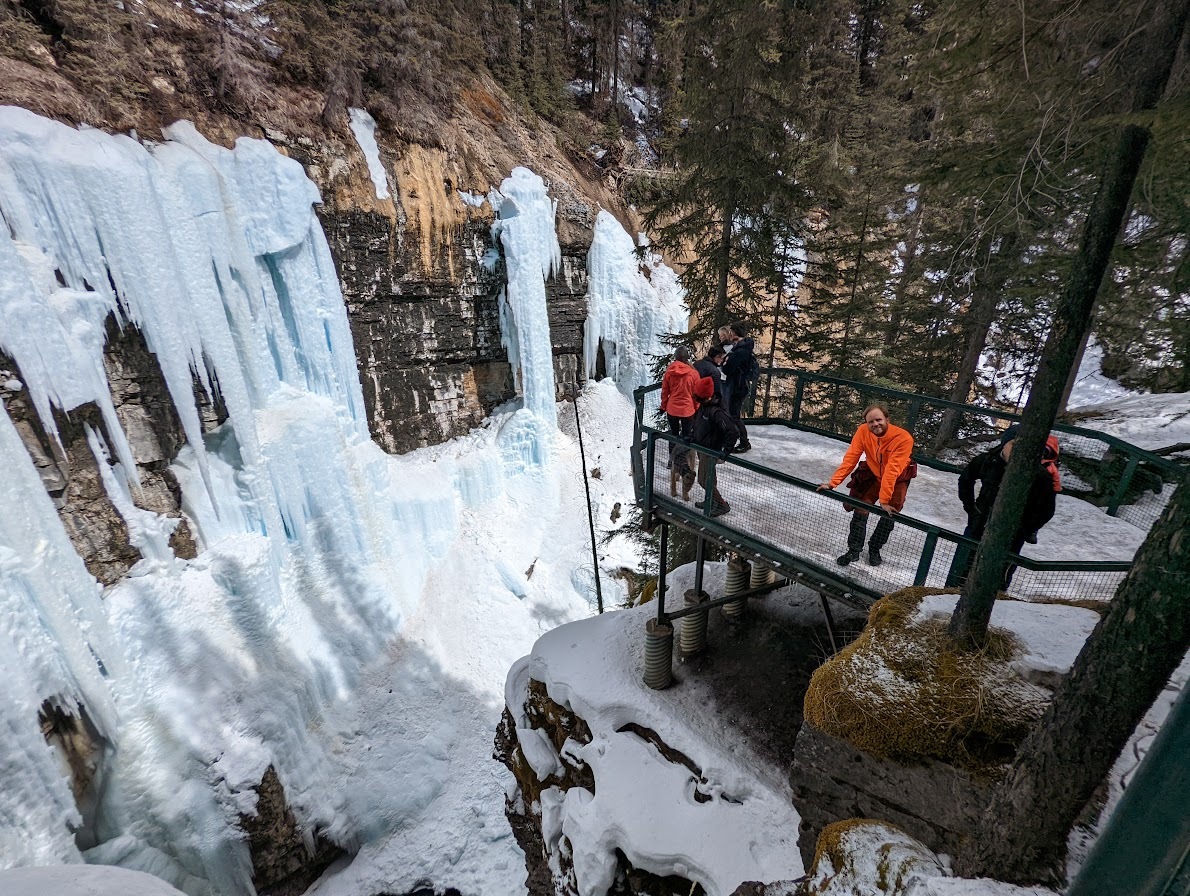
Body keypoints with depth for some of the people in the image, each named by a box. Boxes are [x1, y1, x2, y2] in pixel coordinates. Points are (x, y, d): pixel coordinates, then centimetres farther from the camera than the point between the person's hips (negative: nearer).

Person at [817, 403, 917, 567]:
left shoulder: (903, 438, -34)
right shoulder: (863, 431, -24)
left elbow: (892, 471, -37)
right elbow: (850, 458, -23)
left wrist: (884, 500, -38)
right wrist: (832, 483, -29)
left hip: (897, 479, -2)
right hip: (872, 474, 2)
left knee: (889, 514, -2)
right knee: (860, 510, -6)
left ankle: (874, 549, 21)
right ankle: (854, 550, 7)